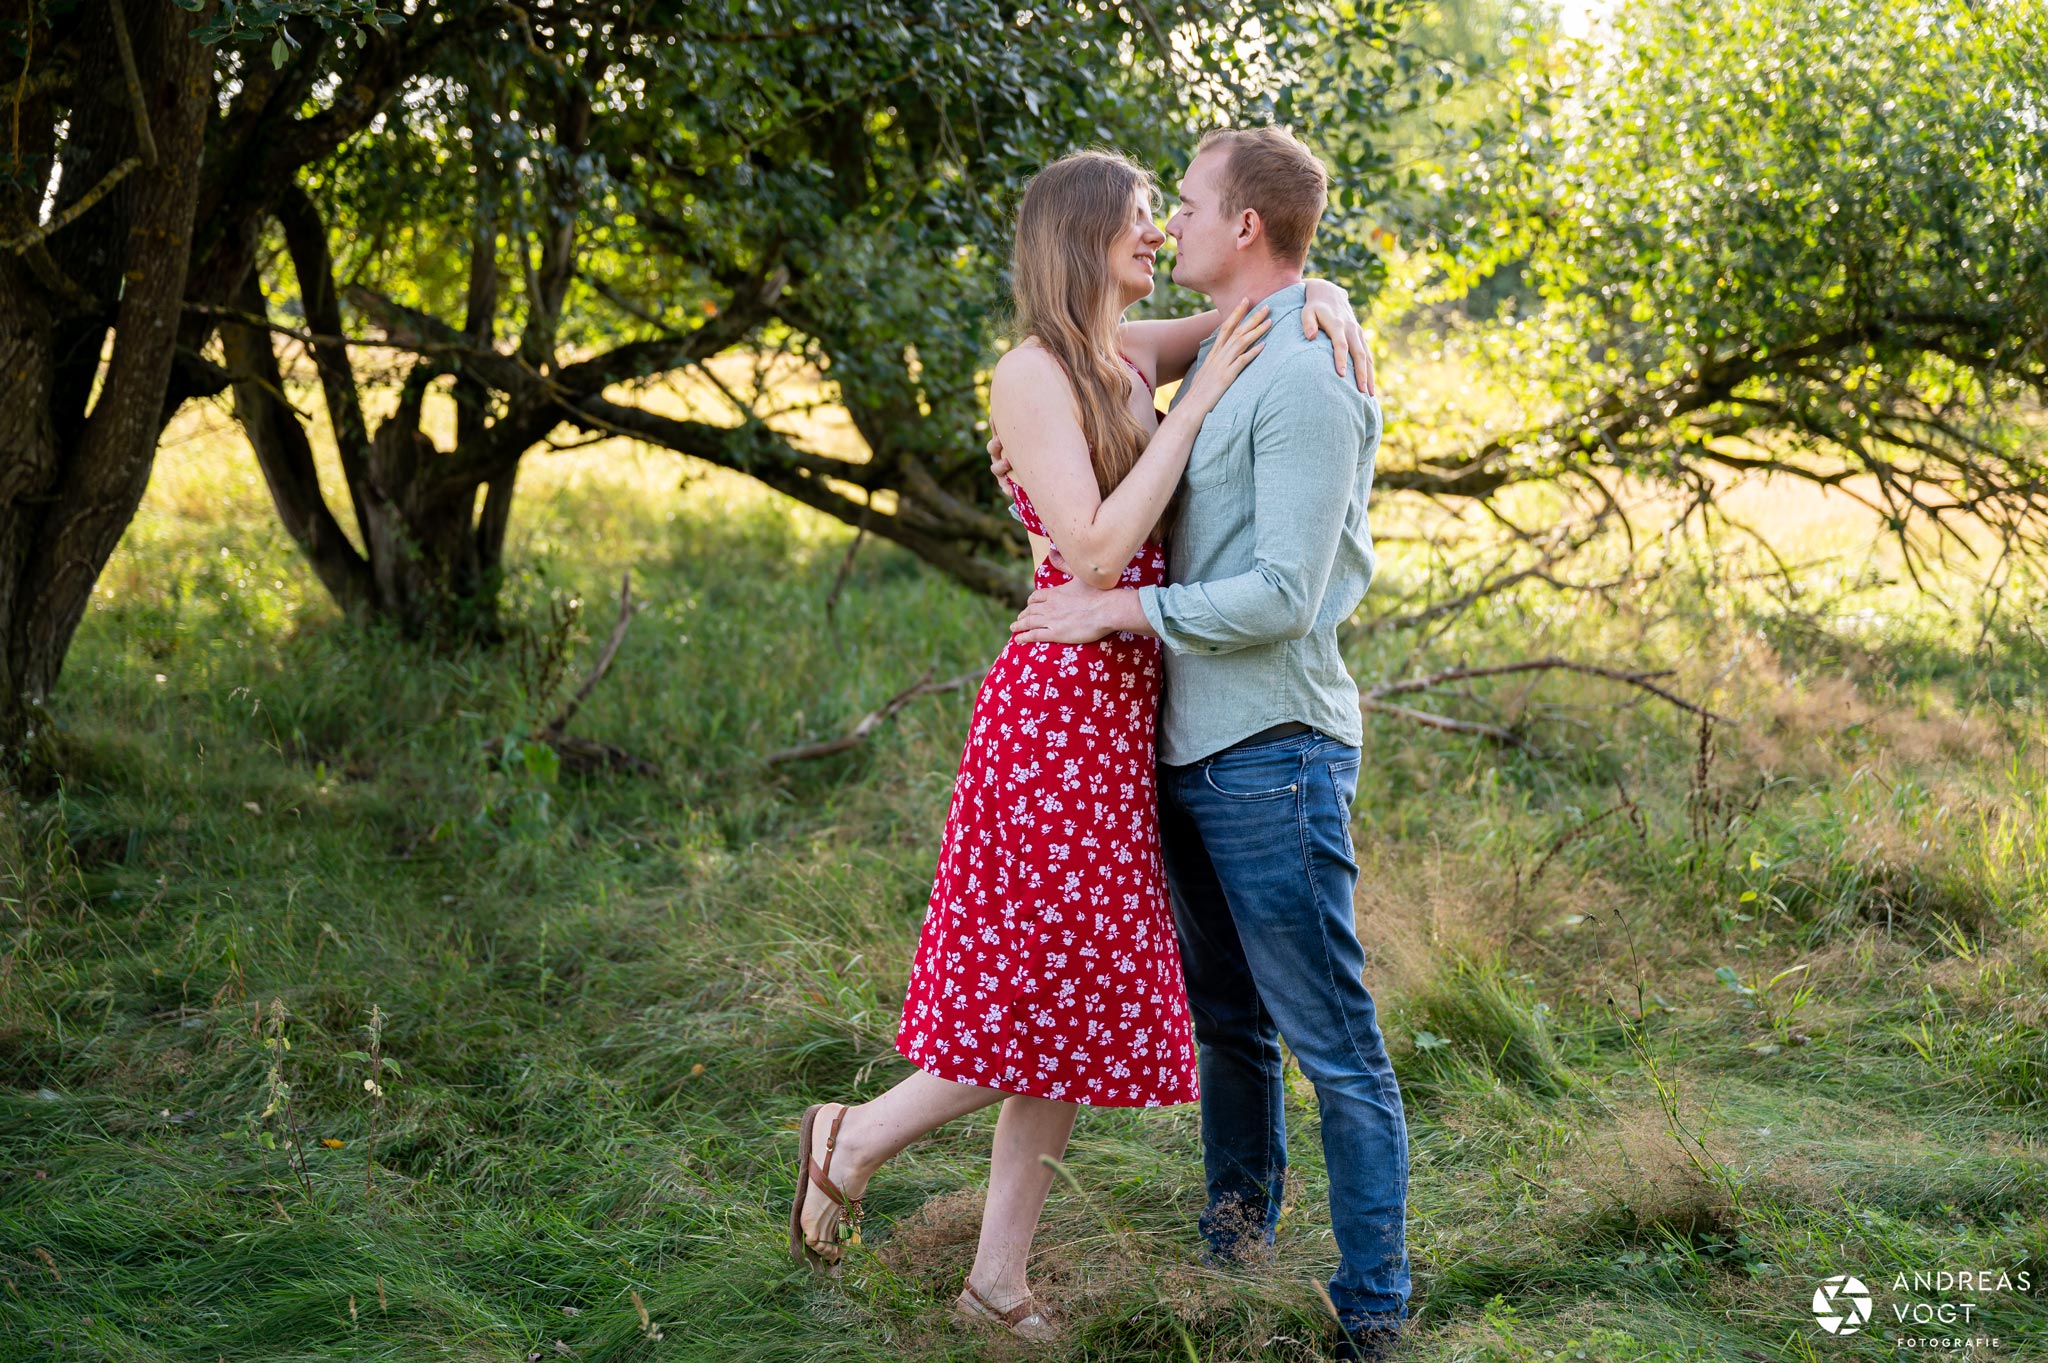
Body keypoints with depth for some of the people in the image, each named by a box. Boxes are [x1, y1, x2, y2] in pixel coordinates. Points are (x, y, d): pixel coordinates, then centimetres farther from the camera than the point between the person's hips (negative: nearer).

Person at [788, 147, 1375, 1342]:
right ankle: (856, 1142, 13)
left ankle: (1000, 1274, 17)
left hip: (1124, 711, 8)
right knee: (1064, 995, -5)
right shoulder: (1032, 375, -12)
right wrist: (1198, 403, -16)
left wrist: (1327, 304, -1)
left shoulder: (1133, 354, 11)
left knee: (1080, 1001, 9)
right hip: (1063, 701, -8)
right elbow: (1097, 553, -20)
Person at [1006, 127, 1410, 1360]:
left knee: (1333, 1042, -3)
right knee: (1227, 1017, 18)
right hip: (1192, 748, 9)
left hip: (1273, 750, -9)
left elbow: (1284, 594, -21)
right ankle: (1237, 1240, 31)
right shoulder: (1220, 363, 15)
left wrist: (1116, 610, -15)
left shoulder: (1306, 380, -14)